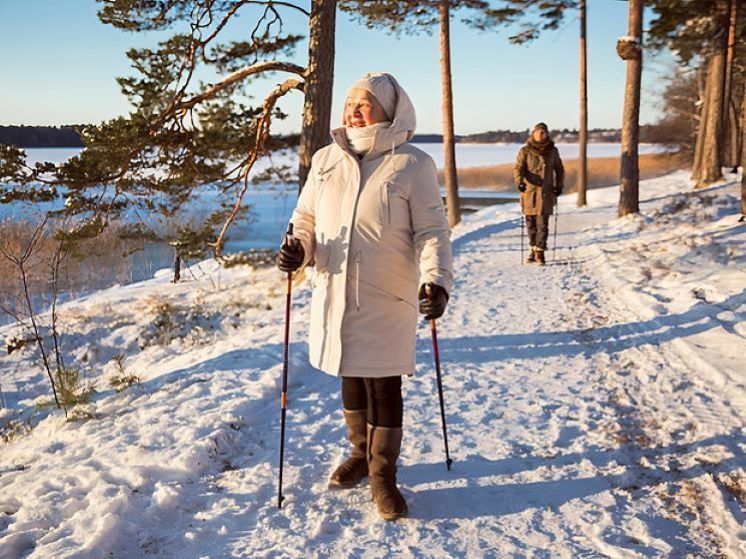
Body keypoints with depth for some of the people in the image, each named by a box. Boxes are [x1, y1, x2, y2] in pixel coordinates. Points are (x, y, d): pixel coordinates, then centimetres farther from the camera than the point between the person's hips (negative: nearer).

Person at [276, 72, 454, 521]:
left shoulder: (413, 165, -5)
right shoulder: (326, 160, 8)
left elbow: (432, 231, -7)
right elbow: (306, 216, 15)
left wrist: (436, 281, -22)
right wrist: (298, 247, -6)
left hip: (387, 300, -4)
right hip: (334, 295, 4)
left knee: (384, 386, 3)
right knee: (352, 378, 17)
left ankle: (383, 476, 21)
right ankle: (362, 453, 39)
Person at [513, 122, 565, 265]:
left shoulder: (552, 151, 6)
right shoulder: (525, 151, 1)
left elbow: (559, 170, 16)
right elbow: (518, 168, -9)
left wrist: (559, 185, 5)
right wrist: (519, 181, -27)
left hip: (546, 192, 0)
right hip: (529, 191, 0)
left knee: (542, 223, -8)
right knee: (530, 223, 7)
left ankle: (539, 252, -6)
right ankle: (534, 249, 21)